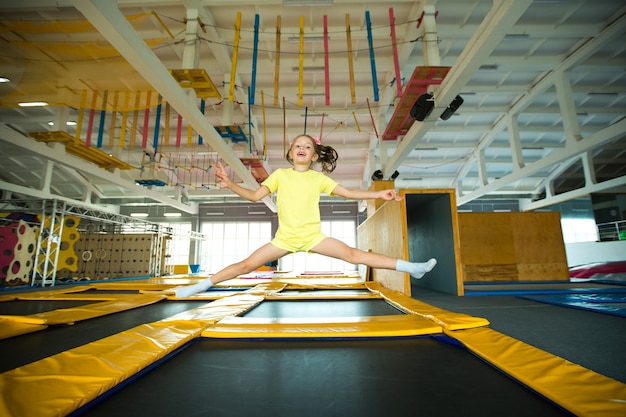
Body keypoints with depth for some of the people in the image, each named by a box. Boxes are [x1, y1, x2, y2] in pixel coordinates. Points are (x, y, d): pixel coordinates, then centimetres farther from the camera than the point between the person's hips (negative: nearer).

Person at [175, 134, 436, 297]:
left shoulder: (319, 178, 4)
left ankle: (410, 267, -9)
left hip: (313, 237, 0)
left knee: (353, 254, -11)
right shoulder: (280, 174, 4)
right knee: (247, 265, -3)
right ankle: (201, 286, 12)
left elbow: (349, 193, 5)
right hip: (284, 238, 1)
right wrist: (229, 184, -14)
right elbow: (255, 196, -1)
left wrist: (378, 194, -2)